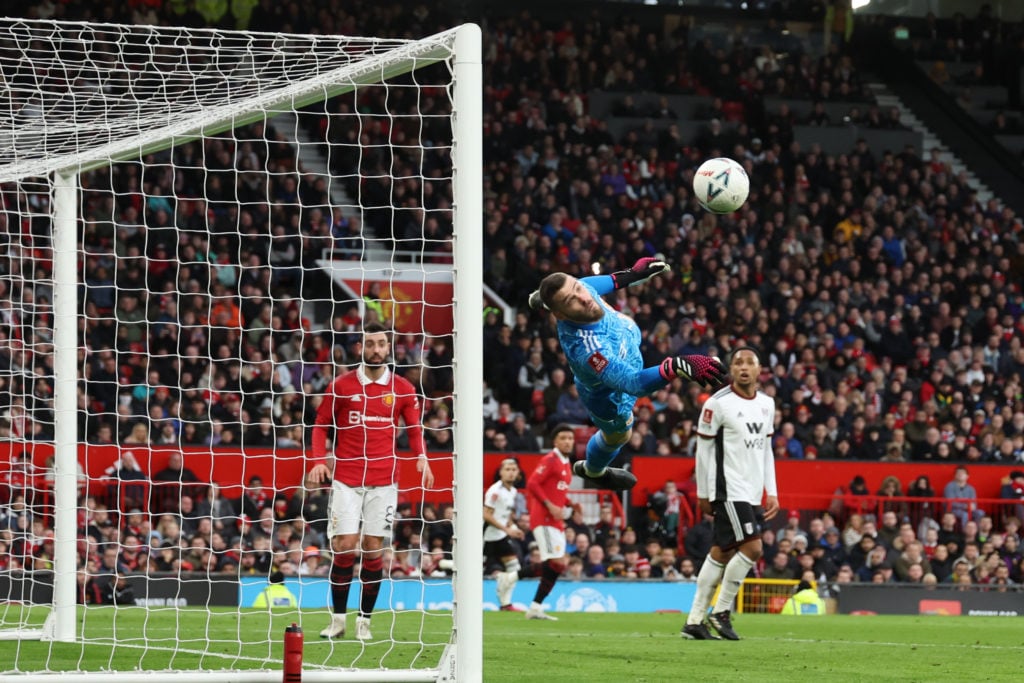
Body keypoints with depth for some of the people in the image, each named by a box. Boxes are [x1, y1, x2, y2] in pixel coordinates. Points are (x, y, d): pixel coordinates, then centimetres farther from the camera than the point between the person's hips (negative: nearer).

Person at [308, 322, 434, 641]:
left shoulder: (402, 389, 5)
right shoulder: (342, 385, 2)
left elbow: (415, 428, 12)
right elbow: (321, 424, 9)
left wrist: (422, 456, -7)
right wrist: (318, 460, -6)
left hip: (383, 480, 1)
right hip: (346, 479, -1)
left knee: (373, 549, 0)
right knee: (344, 546, -7)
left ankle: (364, 621, 8)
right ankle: (338, 618, 4)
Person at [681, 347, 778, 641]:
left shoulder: (767, 404, 11)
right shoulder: (718, 403, -9)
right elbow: (703, 449, -4)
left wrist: (772, 492, 12)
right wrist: (703, 494, -1)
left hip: (753, 494, 7)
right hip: (729, 491, -7)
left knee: (722, 553, 7)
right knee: (752, 548, -15)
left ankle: (695, 620, 11)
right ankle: (721, 611, -1)